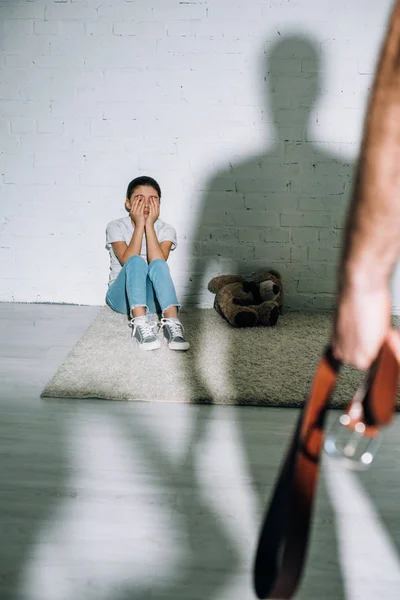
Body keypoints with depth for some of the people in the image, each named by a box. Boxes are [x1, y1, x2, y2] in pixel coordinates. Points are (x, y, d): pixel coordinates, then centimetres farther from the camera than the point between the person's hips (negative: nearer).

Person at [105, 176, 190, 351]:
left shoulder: (166, 230, 0)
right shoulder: (116, 227, -4)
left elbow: (159, 262, -20)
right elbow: (128, 261, -21)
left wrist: (149, 225, -20)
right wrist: (139, 224, -21)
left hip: (152, 297, 1)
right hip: (122, 296, -1)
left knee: (158, 264, -31)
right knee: (136, 261, -32)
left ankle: (171, 323, -47)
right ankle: (140, 323, -49)